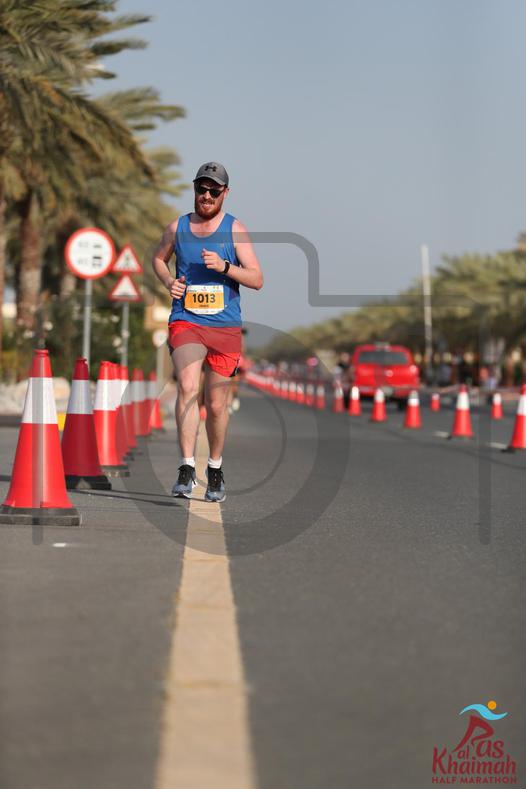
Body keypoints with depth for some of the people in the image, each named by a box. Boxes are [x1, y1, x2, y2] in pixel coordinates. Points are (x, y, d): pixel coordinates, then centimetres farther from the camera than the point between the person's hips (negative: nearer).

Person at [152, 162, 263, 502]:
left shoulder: (235, 230, 1)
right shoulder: (177, 228, 7)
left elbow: (257, 279, -3)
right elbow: (159, 258, 26)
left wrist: (223, 266, -19)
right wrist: (169, 281, 5)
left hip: (225, 327, 0)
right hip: (186, 322, 0)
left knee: (217, 404, 8)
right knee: (187, 387, -24)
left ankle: (215, 468, 30)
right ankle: (187, 468, -25)